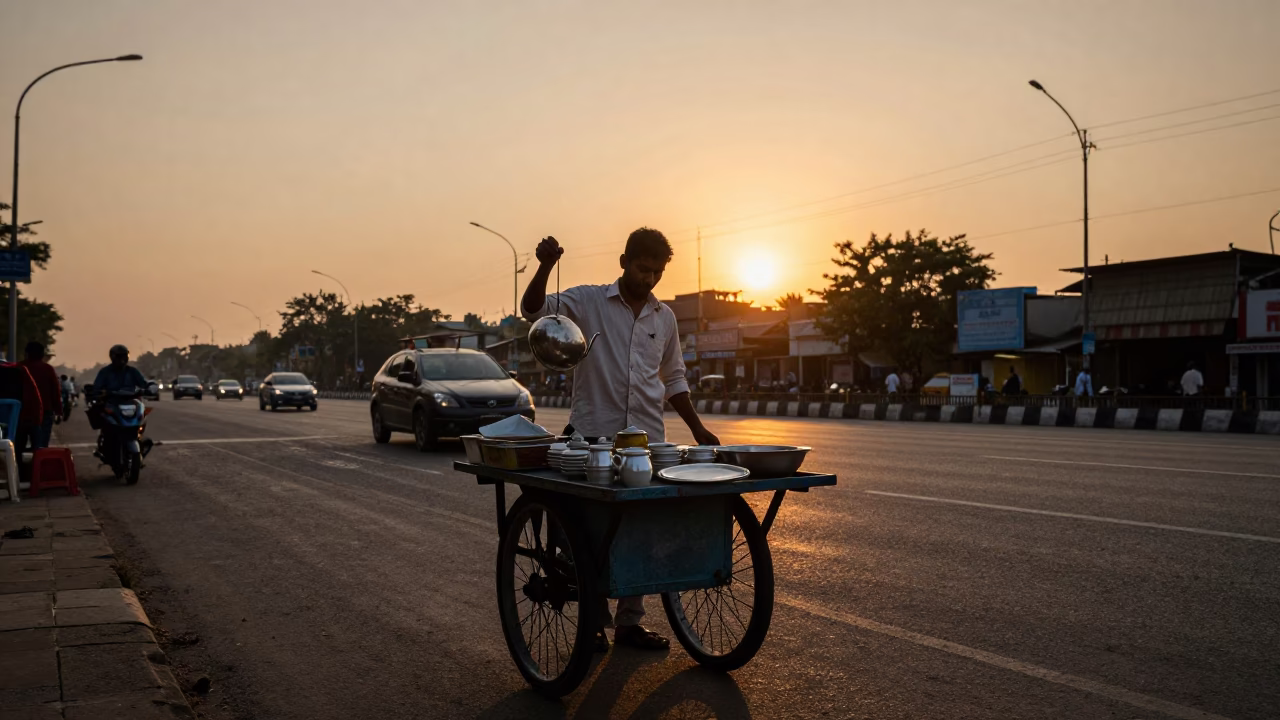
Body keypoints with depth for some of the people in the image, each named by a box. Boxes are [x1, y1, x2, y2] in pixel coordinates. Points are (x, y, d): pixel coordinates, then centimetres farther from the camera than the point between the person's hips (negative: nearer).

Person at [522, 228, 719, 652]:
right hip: (594, 438, -4)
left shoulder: (664, 317, 12)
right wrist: (545, 266, -30)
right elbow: (535, 310, -14)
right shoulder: (588, 301, -1)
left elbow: (673, 379, 21)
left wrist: (697, 429, 16)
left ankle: (629, 621, 18)